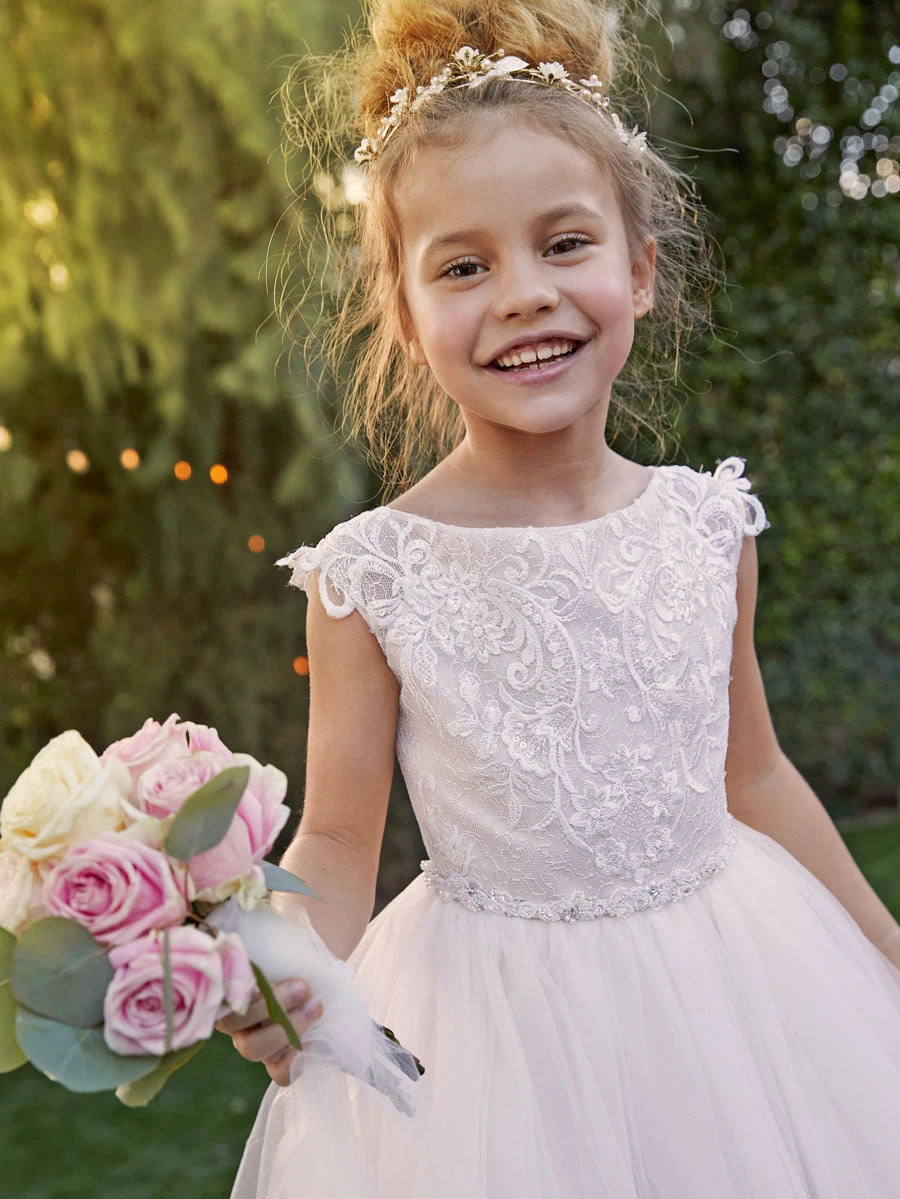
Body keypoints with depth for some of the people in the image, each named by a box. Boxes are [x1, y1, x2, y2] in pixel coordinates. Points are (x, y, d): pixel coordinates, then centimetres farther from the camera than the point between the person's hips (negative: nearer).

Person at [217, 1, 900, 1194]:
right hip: (494, 1018, -3)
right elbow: (339, 840, -7)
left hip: (731, 978, 4)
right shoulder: (370, 575, -14)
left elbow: (751, 772, 7)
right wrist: (286, 975, -28)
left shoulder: (708, 524, -5)